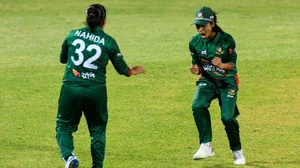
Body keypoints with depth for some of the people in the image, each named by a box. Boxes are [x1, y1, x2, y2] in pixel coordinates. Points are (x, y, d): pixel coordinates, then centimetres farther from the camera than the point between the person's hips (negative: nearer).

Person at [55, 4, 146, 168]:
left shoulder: (73, 35, 4)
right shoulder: (108, 42, 0)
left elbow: (62, 58, 20)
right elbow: (122, 68, 10)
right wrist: (132, 71, 32)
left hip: (71, 88, 0)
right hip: (96, 91, 0)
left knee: (64, 126, 11)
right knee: (98, 130, 18)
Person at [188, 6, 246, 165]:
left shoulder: (226, 40, -16)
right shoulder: (195, 43, -8)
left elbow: (232, 64, -8)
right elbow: (199, 66, 4)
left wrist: (221, 65, -30)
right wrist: (196, 70, -20)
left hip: (227, 82, -2)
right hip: (207, 81, 2)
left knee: (227, 117, -15)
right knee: (198, 106, -27)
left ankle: (237, 151, 10)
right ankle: (206, 146, -23)